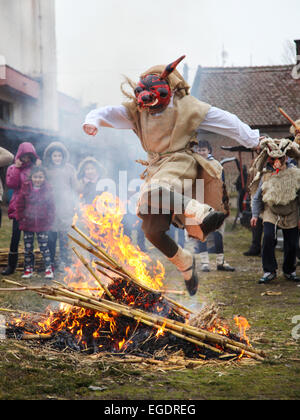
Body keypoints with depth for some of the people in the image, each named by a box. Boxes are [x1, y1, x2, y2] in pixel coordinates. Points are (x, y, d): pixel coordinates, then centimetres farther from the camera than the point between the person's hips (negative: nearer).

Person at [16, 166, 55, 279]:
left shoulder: (47, 189, -4)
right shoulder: (25, 188, -4)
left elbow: (51, 206, 2)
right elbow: (19, 204, 2)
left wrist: (49, 220, -3)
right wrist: (20, 218, -1)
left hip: (42, 224, -1)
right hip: (27, 224, 2)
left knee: (44, 246, 0)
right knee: (28, 247, 9)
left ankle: (49, 269, 9)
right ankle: (28, 268, 21)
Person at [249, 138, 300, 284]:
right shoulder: (266, 175, -3)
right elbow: (257, 196, 7)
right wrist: (255, 214, 4)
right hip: (271, 213, 0)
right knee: (268, 238, -18)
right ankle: (269, 271, -6)